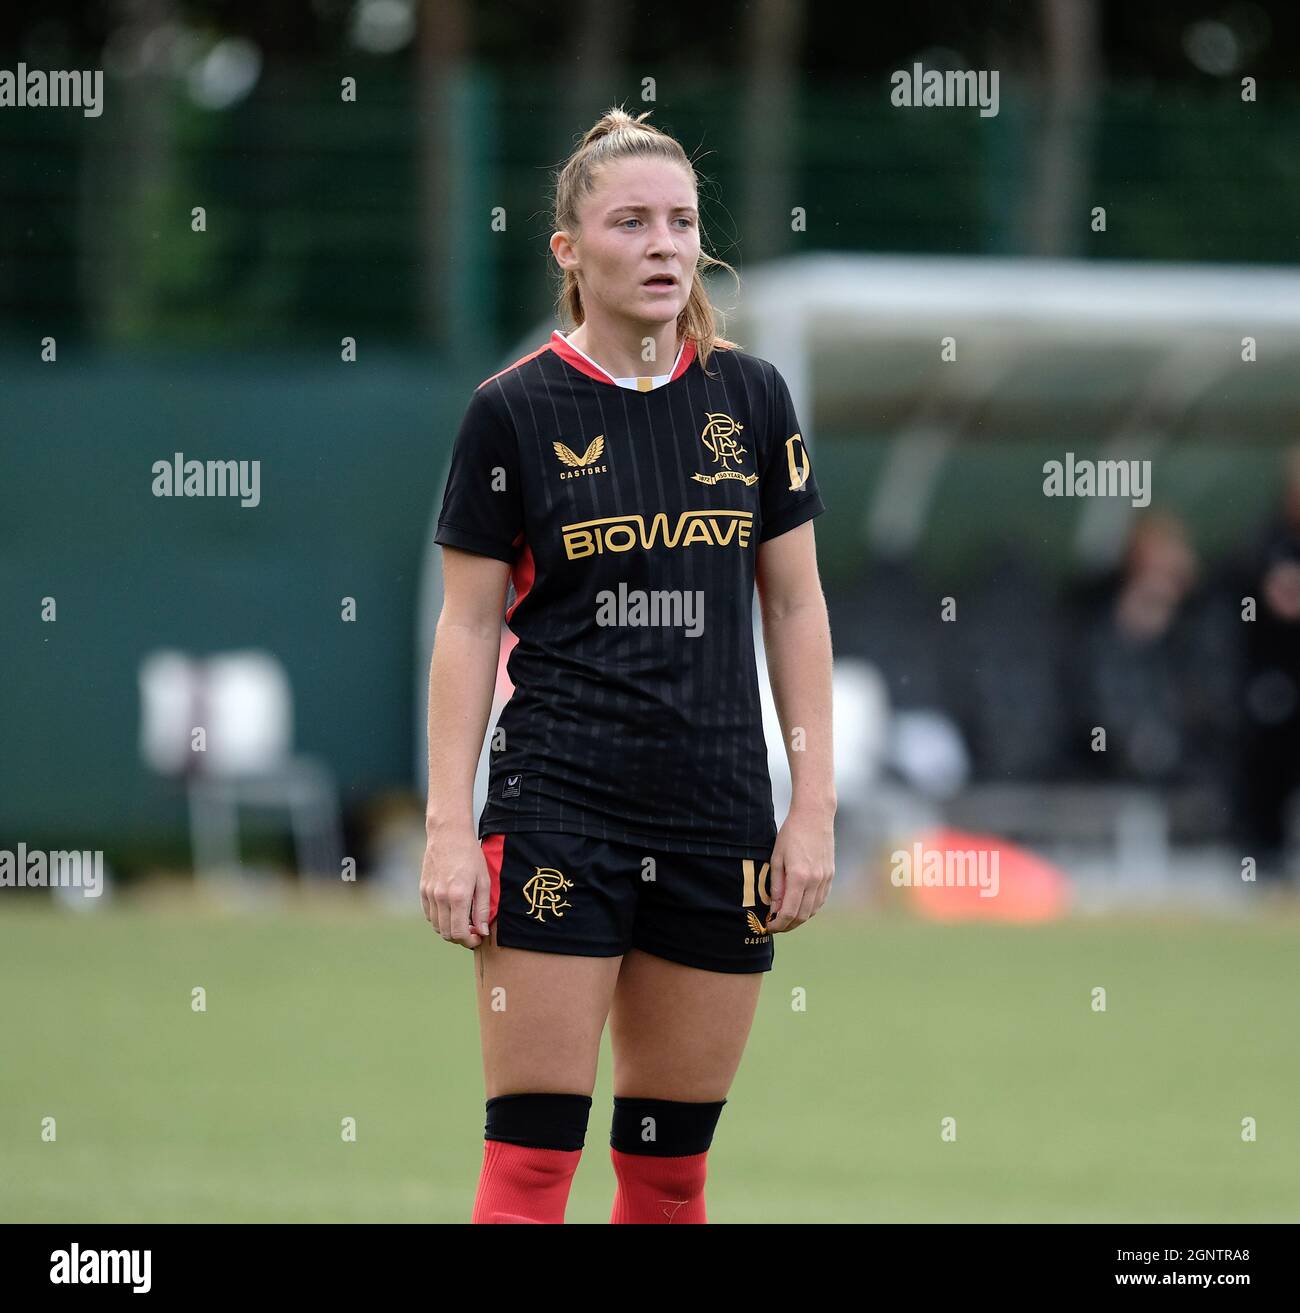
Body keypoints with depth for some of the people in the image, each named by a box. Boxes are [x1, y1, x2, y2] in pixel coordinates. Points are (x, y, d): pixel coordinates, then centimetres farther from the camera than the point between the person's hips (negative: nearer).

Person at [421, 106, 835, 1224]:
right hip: (558, 810, -3)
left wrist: (815, 809, 4)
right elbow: (468, 626, 0)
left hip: (719, 817, 3)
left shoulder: (751, 397, 5)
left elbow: (796, 608, 9)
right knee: (531, 1157, -7)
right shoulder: (516, 410, -3)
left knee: (671, 1168, 7)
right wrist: (449, 826, -5)